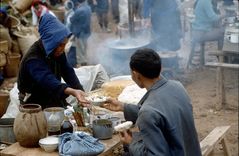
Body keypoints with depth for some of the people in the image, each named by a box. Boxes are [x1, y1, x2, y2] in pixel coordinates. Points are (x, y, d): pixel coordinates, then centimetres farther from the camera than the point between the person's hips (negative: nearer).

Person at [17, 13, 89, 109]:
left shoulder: (57, 51, -2)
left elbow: (68, 72, -5)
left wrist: (81, 92, -21)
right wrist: (73, 92, -58)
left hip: (53, 99, 7)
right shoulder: (33, 59, -27)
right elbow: (47, 80, -42)